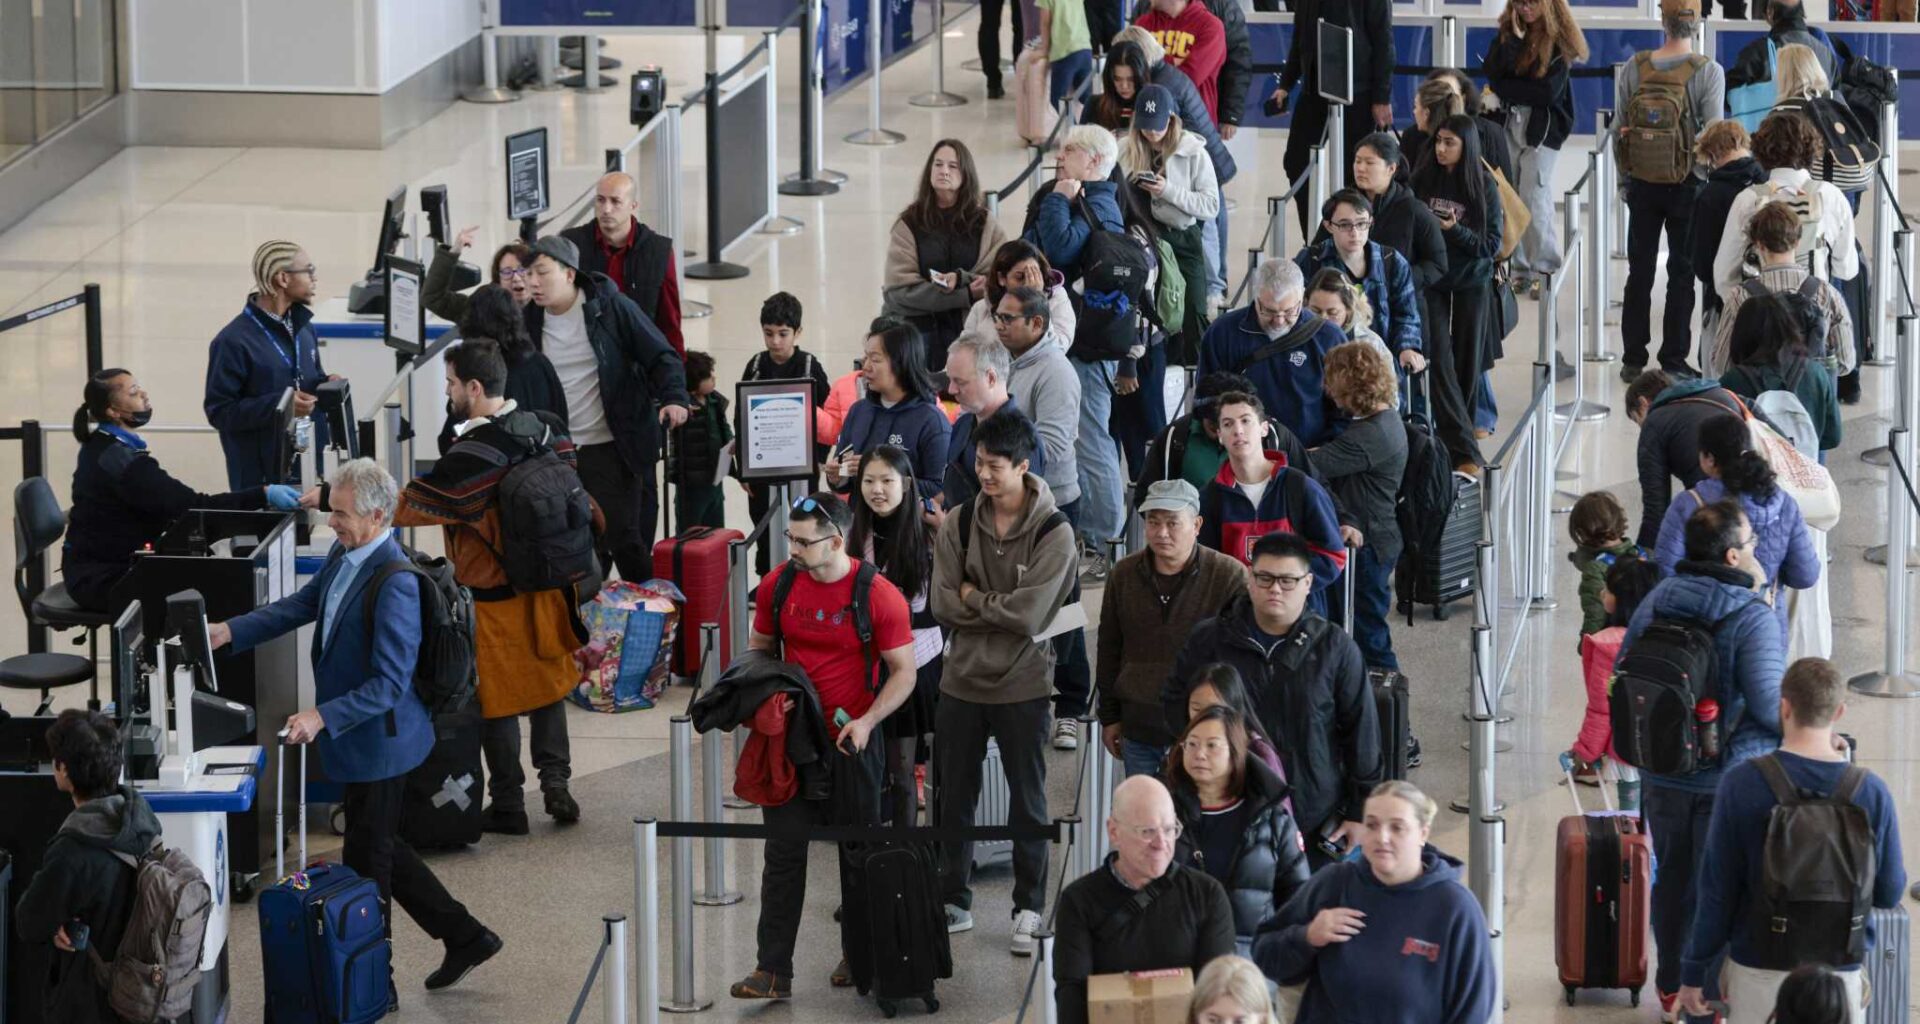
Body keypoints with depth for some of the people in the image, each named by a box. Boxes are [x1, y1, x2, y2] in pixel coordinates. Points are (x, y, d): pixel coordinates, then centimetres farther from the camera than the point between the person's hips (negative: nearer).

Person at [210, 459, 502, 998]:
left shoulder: (395, 584, -28)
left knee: (366, 862, 5)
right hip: (355, 737, 9)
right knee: (379, 849, 22)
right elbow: (303, 604, 15)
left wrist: (323, 717, -32)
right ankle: (464, 937, 34)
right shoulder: (344, 554, -1)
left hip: (378, 741, -9)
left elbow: (390, 684, -28)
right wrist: (230, 631, 6)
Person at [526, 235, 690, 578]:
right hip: (560, 453, 4)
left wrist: (674, 398, -23)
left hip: (614, 449, -4)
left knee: (621, 537, -3)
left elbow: (661, 357, -6)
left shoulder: (611, 308, -8)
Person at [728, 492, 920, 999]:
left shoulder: (879, 596, -13)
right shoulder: (778, 584, -1)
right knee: (783, 853, 0)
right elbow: (759, 649, 13)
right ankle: (773, 970, 1)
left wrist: (867, 721, -21)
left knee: (858, 852, 10)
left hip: (852, 742, -3)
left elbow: (903, 673, -8)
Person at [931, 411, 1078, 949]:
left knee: (1027, 800, 7)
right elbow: (942, 604, -6)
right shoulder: (959, 524, 1)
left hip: (1022, 685, -4)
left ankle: (1028, 910, 16)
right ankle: (953, 901, 24)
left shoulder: (1053, 533, -11)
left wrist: (973, 597, -10)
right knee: (954, 797, 12)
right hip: (961, 680, 4)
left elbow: (1029, 615, -19)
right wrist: (999, 607, -14)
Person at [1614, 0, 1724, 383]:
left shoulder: (1633, 68, -4)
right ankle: (1673, 362, 8)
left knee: (1639, 271, 12)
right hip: (1688, 184, -2)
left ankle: (1633, 359, 14)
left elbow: (1619, 128, 0)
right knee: (1682, 273, 7)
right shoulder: (1708, 72, -12)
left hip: (1641, 183, 2)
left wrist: (1625, 179, 10)